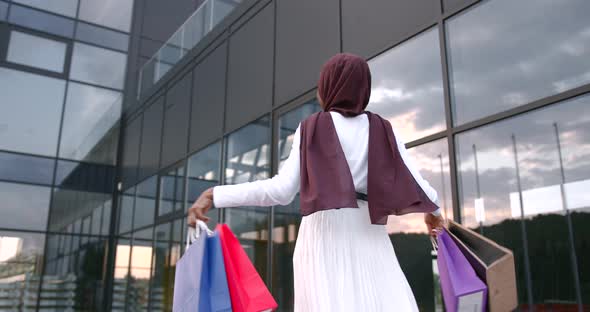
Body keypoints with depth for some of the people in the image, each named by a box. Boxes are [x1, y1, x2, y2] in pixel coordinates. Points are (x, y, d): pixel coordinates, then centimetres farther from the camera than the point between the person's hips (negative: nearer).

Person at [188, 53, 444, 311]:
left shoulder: (311, 128, 4)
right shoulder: (382, 130, 11)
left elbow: (281, 191, -7)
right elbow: (415, 186, 2)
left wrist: (215, 195, -1)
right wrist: (433, 210, 25)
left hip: (324, 239, -1)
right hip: (368, 239, 2)